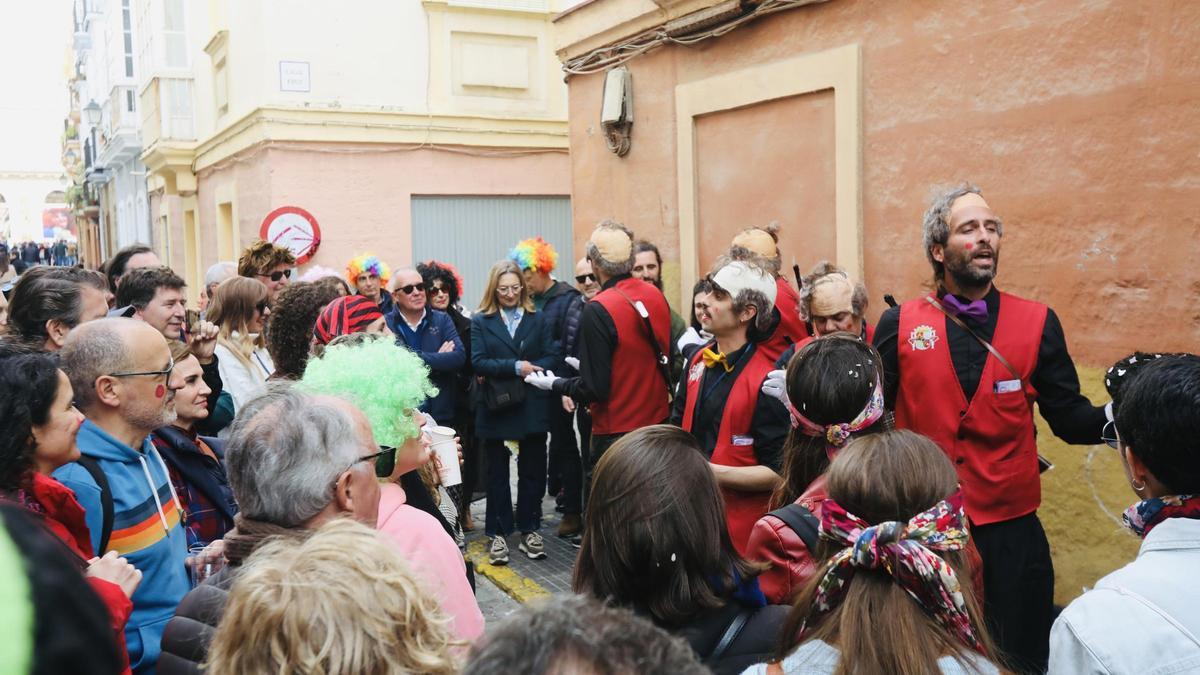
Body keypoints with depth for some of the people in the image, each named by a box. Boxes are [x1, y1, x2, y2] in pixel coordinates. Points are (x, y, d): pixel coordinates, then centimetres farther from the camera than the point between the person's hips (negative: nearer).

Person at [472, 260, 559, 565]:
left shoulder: (537, 319, 8)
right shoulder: (480, 321, 2)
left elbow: (552, 356, 1)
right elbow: (477, 362, -9)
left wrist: (533, 370, -18)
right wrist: (515, 367, -18)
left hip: (533, 406, 2)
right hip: (496, 407, -1)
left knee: (532, 470, 7)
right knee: (497, 473, 8)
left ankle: (529, 531, 19)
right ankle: (498, 534, 16)